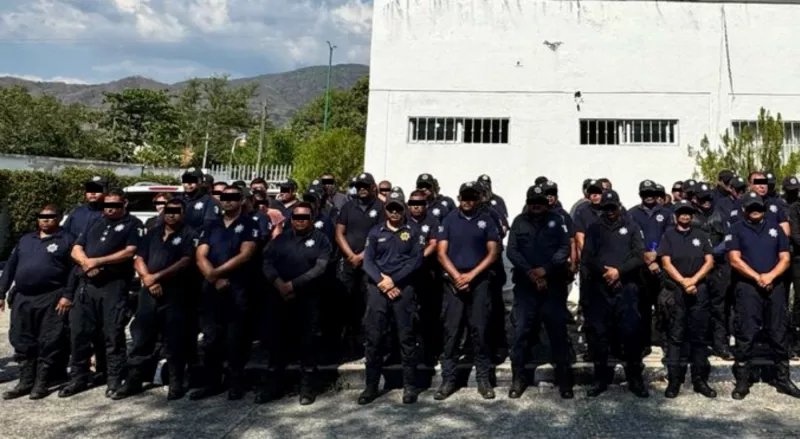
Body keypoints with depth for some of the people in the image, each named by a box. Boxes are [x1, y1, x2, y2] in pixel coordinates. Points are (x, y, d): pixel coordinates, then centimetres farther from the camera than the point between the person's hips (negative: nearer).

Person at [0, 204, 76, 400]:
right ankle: (25, 382, 16)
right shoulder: (25, 240, 20)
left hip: (51, 299, -6)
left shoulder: (66, 240, 2)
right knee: (22, 342, 7)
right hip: (22, 298, 6)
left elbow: (74, 270, -6)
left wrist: (67, 295, -14)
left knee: (48, 343, -3)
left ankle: (41, 383, 4)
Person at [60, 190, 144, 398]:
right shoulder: (95, 224, 21)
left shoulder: (133, 224, 3)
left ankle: (114, 381, 5)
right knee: (79, 332, 7)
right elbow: (76, 249, 16)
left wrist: (97, 261, -12)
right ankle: (79, 378, 19)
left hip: (115, 285, -6)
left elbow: (130, 252, -10)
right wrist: (86, 262, -7)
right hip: (87, 284, 6)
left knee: (114, 334, -3)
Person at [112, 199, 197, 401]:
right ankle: (133, 381, 18)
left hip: (175, 294, -4)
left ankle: (176, 384, 8)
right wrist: (148, 280, -8)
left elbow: (185, 262, -12)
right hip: (149, 293, 5)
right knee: (141, 338, 8)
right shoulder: (153, 233, 16)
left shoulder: (189, 235, 1)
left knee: (173, 341, 0)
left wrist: (157, 277, -14)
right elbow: (138, 259, 10)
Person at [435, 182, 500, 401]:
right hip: (454, 282, 0)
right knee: (451, 332, 1)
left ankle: (483, 379, 9)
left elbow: (492, 253, 1)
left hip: (479, 282, 0)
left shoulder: (487, 221, 6)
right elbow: (441, 253, 1)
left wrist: (471, 275, -9)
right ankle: (448, 380, 7)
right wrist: (457, 276, -11)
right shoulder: (449, 221, 7)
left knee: (480, 331, 2)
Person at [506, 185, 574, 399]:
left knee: (558, 332, 2)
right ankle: (518, 379, 9)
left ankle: (564, 379, 11)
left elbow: (565, 248, -3)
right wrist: (530, 272, -13)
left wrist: (545, 269, -15)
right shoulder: (519, 222, 8)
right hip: (525, 285, 1)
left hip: (553, 285, 0)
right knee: (521, 331, -1)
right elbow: (512, 251, -1)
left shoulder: (557, 220, 6)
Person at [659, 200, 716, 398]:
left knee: (699, 335, 3)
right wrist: (683, 281, -13)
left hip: (700, 290, 2)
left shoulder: (701, 236, 14)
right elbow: (666, 263, -1)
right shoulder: (668, 235, 8)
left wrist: (693, 280, -10)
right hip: (675, 290, -2)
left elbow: (709, 262, 5)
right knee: (675, 336, -3)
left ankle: (700, 379, 8)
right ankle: (674, 380, -2)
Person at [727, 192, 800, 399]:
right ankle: (742, 381, 2)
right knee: (746, 335, -3)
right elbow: (735, 259, -6)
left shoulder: (775, 227, 13)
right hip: (747, 287, -3)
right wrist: (757, 277, -14)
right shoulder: (736, 230, 4)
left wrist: (770, 276, -11)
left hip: (776, 286, 3)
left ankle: (783, 379, 17)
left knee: (779, 334, 6)